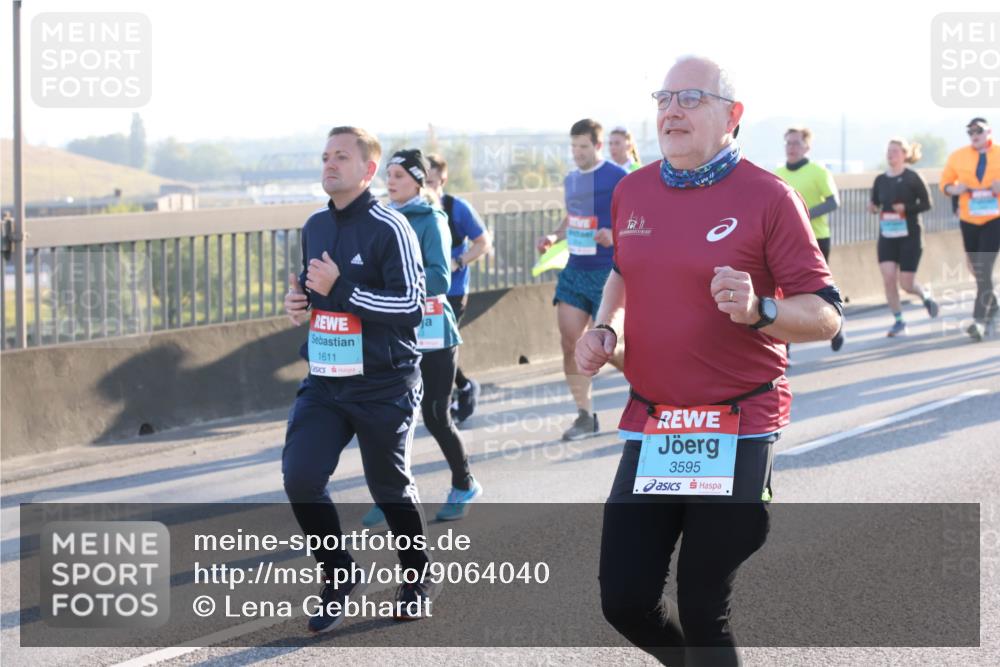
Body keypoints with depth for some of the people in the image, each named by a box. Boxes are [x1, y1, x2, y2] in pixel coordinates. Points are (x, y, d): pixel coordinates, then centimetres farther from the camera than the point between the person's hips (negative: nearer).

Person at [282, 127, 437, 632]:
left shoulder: (389, 229, -12)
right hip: (323, 382, 6)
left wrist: (340, 289, -23)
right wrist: (300, 302, 1)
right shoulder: (315, 227, 9)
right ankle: (339, 579, 10)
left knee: (390, 489, 8)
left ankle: (417, 582, 31)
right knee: (300, 479, -9)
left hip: (383, 386, -6)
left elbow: (410, 305, -18)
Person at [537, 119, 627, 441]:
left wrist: (615, 235, -28)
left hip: (606, 272, -7)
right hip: (574, 270, 7)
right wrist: (554, 236, 7)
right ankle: (585, 416, 8)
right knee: (570, 343, -1)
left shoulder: (617, 178, -11)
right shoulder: (571, 179, 11)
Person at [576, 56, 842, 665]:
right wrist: (604, 328, 10)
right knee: (625, 602, 4)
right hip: (650, 427, 5)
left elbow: (826, 315, -9)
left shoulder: (768, 198, -9)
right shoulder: (632, 192, 8)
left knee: (702, 614, -2)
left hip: (736, 432, -5)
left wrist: (757, 311, -27)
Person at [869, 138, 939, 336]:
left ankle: (925, 296, 31)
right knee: (888, 278, -11)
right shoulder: (880, 180, 5)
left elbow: (926, 204, -4)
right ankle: (898, 321, 4)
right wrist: (873, 208, -9)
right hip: (886, 236, 3)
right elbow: (875, 203, 14)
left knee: (906, 284, -4)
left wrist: (906, 208, -20)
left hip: (909, 236, -3)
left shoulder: (913, 178, -6)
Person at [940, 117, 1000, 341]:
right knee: (978, 270, 12)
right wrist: (954, 189, -12)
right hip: (969, 220, 3)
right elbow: (945, 183, 10)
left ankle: (980, 320, -19)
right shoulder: (958, 156, 4)